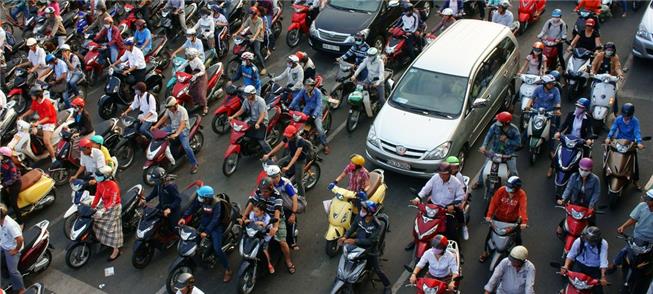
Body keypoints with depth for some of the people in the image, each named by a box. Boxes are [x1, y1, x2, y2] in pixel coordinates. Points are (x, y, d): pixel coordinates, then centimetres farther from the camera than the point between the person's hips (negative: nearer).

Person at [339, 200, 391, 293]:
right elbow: (353, 227, -3)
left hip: (370, 250, -5)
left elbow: (371, 241, -31)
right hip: (357, 245, 5)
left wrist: (354, 241, -37)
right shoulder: (360, 216, -15)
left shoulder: (377, 225, -30)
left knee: (377, 269, 7)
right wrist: (345, 236, -20)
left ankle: (387, 285, 31)